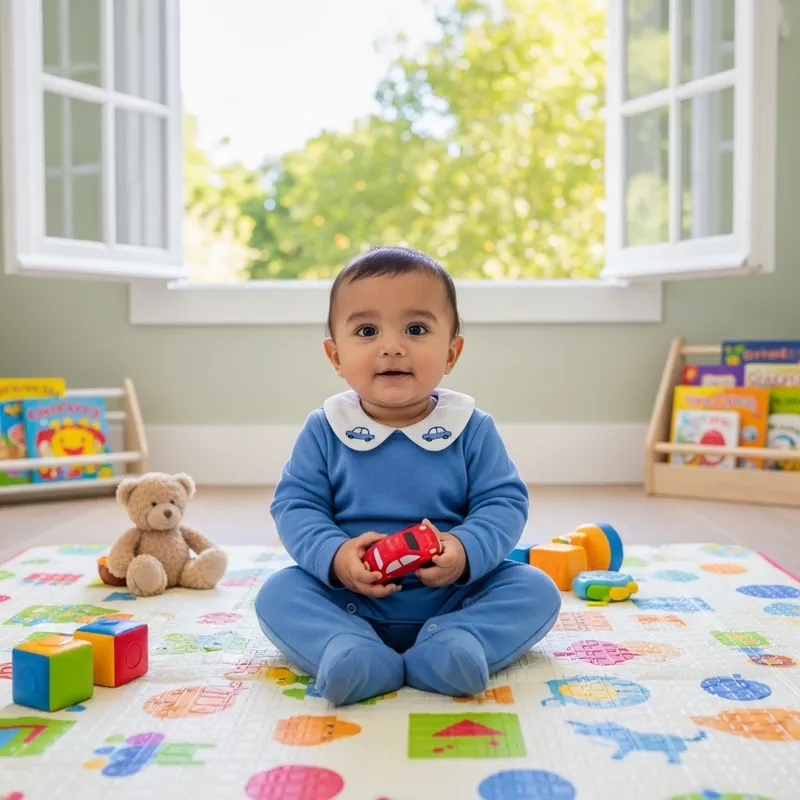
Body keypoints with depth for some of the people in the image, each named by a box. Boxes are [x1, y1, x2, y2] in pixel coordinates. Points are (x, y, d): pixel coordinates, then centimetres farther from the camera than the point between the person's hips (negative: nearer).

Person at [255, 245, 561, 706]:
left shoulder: (472, 428, -3)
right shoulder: (325, 430, -2)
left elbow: (505, 502, -5)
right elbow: (294, 506, -4)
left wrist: (466, 551, -26)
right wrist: (334, 556, -24)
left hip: (454, 595, 1)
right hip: (348, 601, 0)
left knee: (535, 589, -17)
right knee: (278, 594, -20)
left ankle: (450, 644, -33)